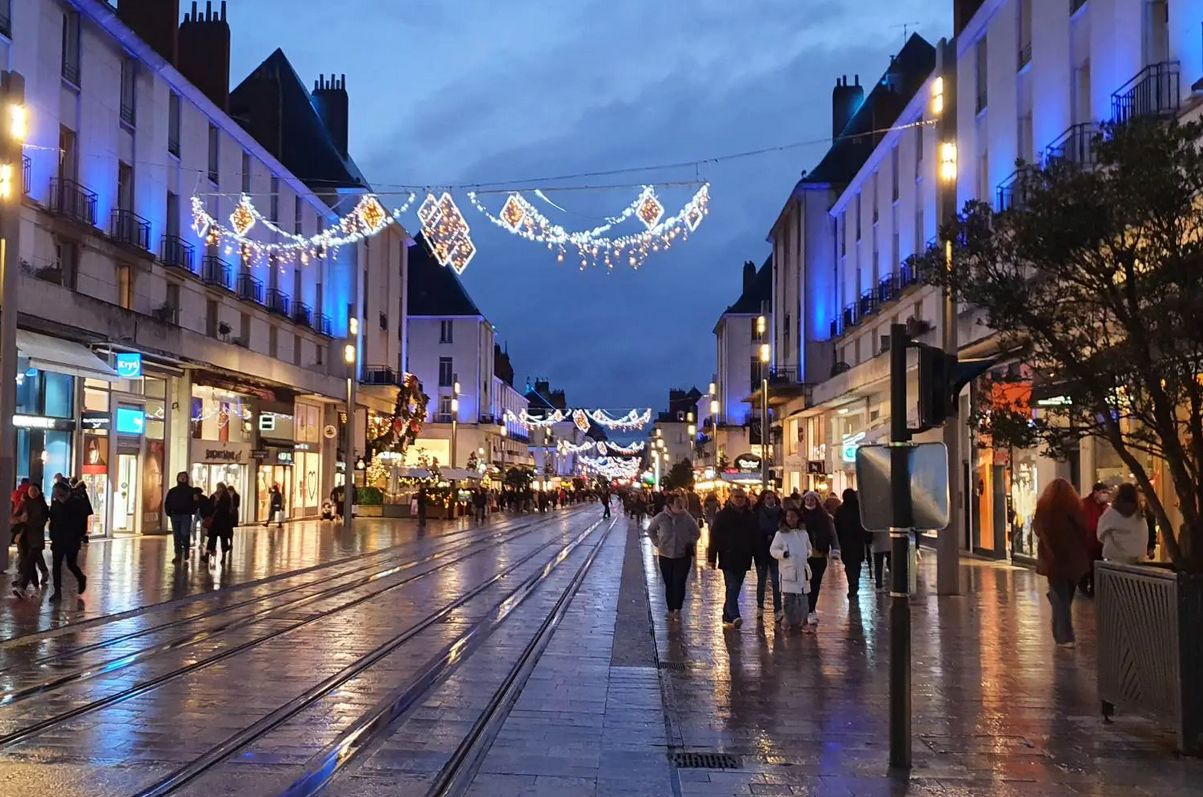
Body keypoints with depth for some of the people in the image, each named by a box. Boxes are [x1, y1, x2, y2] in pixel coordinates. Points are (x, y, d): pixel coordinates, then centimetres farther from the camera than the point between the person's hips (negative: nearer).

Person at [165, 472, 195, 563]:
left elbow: (195, 502, 1)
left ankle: (186, 550, 14)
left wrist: (192, 512, -11)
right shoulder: (172, 491, 11)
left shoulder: (191, 490, 4)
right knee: (176, 536, 3)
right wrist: (169, 513, 0)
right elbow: (167, 503, 12)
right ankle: (178, 554, 7)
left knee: (185, 534, -11)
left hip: (186, 516, -3)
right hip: (175, 515, 3)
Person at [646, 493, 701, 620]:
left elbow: (697, 532, 8)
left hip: (683, 556, -1)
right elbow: (651, 529, 10)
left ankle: (677, 609, -4)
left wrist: (690, 544, -1)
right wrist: (657, 543, 2)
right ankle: (671, 610, 18)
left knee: (679, 583, -10)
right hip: (666, 556, 1)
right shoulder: (661, 517, -8)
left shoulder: (687, 518, -8)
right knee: (669, 584, 8)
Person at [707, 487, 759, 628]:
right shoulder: (723, 515, -2)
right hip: (728, 557, -4)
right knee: (732, 587, -13)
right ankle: (734, 616, -21)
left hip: (743, 559, 4)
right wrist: (712, 557, -7)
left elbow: (756, 537, 11)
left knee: (735, 588, 10)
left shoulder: (751, 516, 8)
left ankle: (728, 616, 19)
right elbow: (715, 537, -3)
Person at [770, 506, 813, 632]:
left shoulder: (804, 533, 10)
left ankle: (800, 622, 11)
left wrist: (808, 553, 0)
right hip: (788, 570, -3)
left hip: (802, 570, 3)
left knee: (802, 597, 2)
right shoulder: (780, 534, -1)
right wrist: (782, 554, -19)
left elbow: (808, 547, 22)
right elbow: (773, 549, -1)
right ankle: (790, 621, 11)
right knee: (789, 598, -2)